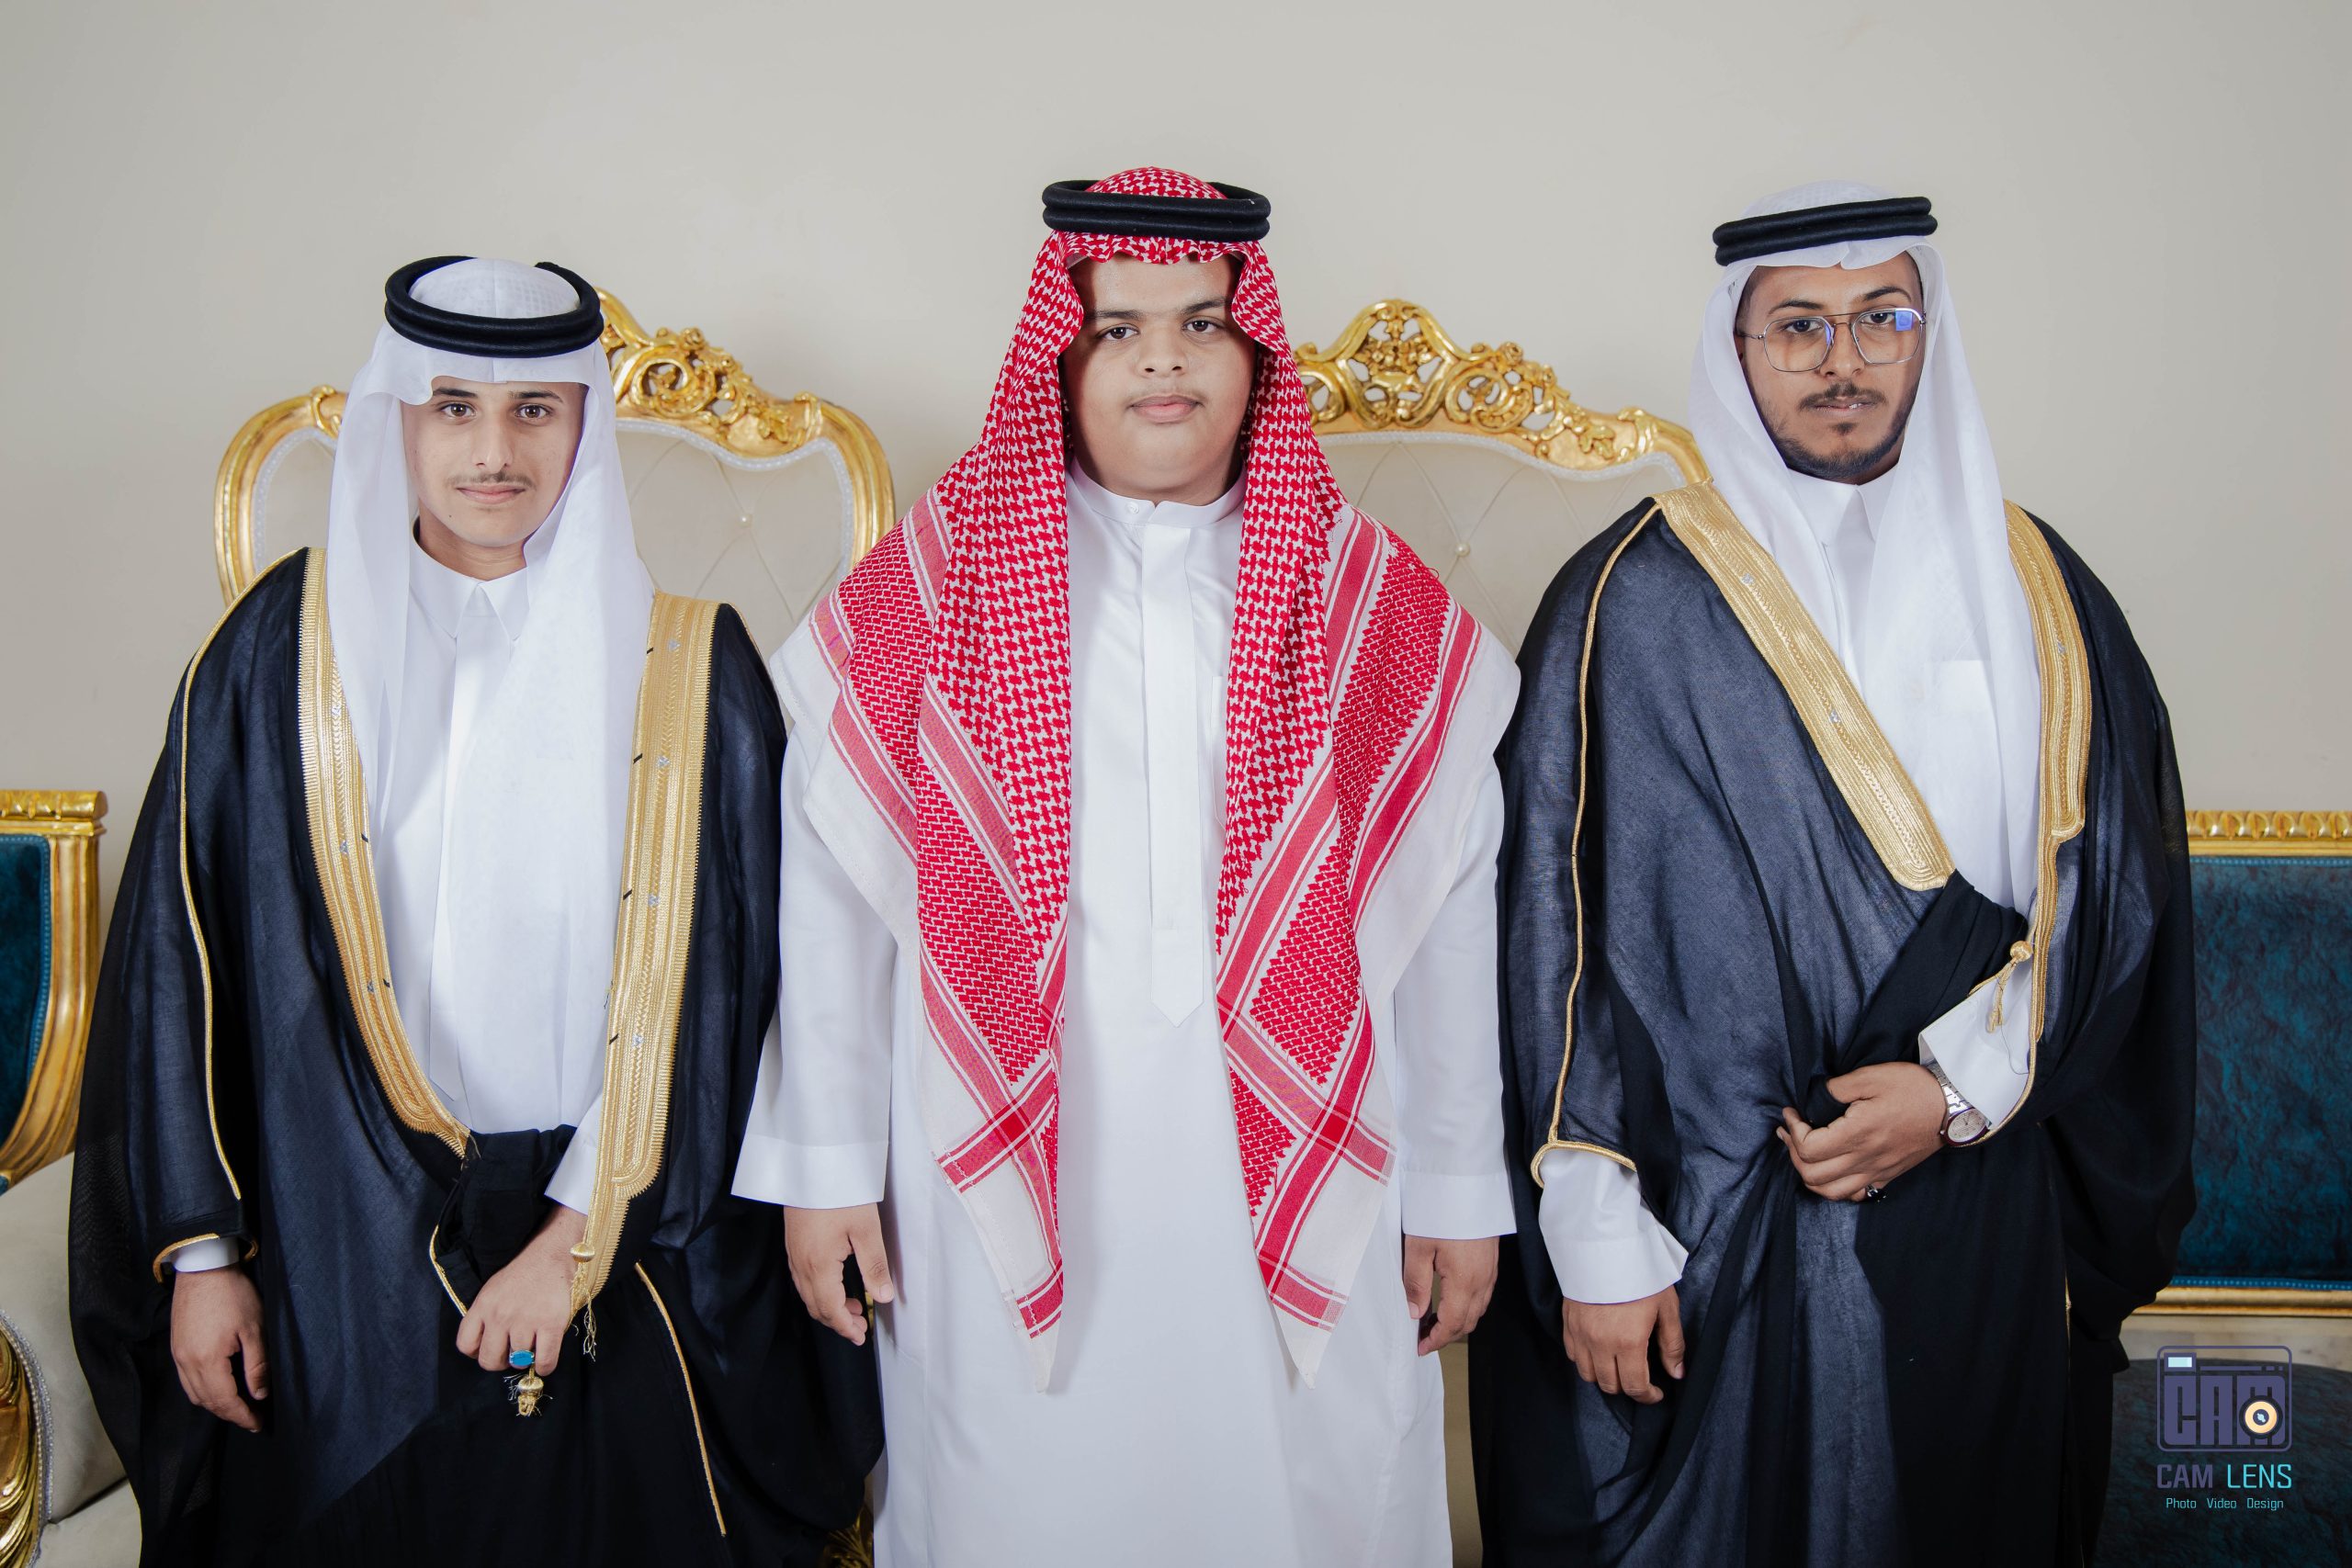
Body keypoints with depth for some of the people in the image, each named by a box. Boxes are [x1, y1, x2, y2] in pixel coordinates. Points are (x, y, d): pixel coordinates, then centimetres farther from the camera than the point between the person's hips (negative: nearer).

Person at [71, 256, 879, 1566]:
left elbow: (705, 989, -6)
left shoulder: (686, 668, -5)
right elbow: (186, 956, 1)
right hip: (341, 1249, 1)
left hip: (625, 1247, -1)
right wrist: (200, 1248, -1)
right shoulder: (285, 646, -1)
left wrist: (580, 1233, -10)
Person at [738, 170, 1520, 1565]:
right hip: (1006, 1196, -1)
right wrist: (826, 1167, 2)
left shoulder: (1383, 607, 4)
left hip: (1303, 1211, 1)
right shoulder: (927, 593, 1)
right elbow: (834, 899, 3)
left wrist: (1460, 1187, 5)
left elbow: (1450, 918, 5)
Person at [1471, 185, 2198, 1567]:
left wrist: (1965, 1086, -9)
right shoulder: (1638, 606, -7)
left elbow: (2118, 885, 5)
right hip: (1718, 1239, -4)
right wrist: (1596, 1236, -12)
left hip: (1984, 1228, 4)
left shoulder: (2034, 588, 5)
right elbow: (1567, 932, -10)